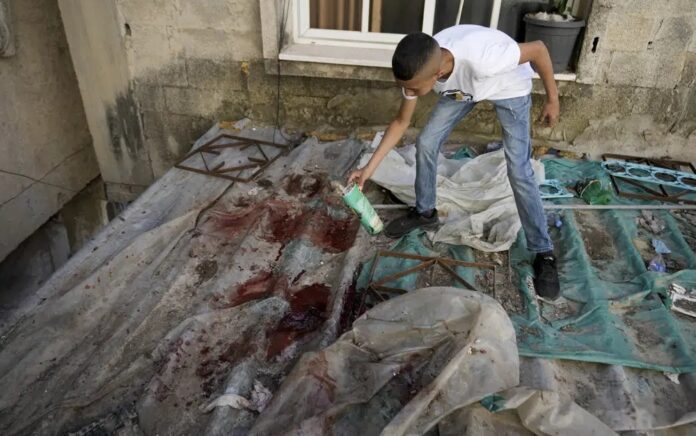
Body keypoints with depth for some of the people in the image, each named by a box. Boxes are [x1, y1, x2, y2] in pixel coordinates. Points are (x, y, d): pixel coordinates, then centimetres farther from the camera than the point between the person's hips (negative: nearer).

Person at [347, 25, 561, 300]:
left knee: (519, 171, -11)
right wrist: (370, 168, -14)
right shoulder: (419, 69, -28)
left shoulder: (481, 58, -46)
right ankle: (424, 212, 20)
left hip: (509, 87, -4)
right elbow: (401, 122, -11)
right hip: (461, 88, 5)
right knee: (425, 143, -3)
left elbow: (538, 49, -28)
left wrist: (552, 99, -15)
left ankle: (543, 254, 2)